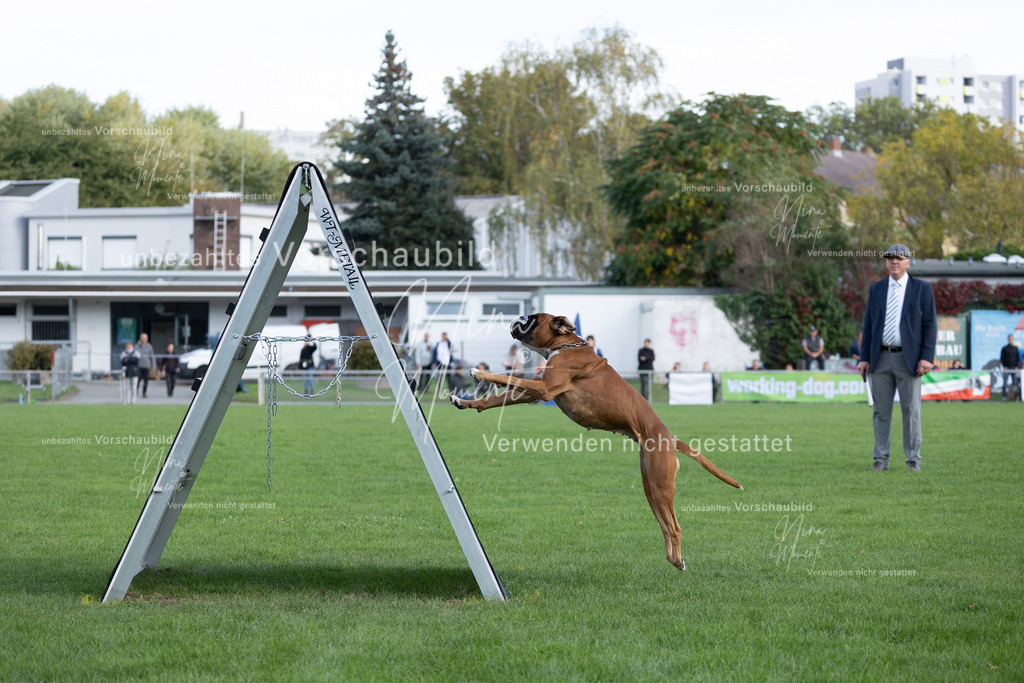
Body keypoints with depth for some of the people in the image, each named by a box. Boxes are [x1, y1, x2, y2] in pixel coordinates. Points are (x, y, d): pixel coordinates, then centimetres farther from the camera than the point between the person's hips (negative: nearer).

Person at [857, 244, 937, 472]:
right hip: (881, 358, 3)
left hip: (908, 359, -3)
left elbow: (930, 325, -1)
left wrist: (927, 357, -11)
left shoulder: (922, 289, 2)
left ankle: (913, 460, 6)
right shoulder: (876, 289, 11)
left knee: (911, 411, -1)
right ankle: (881, 459, 9)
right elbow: (868, 325, 12)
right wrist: (864, 358, 5)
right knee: (881, 411, 4)